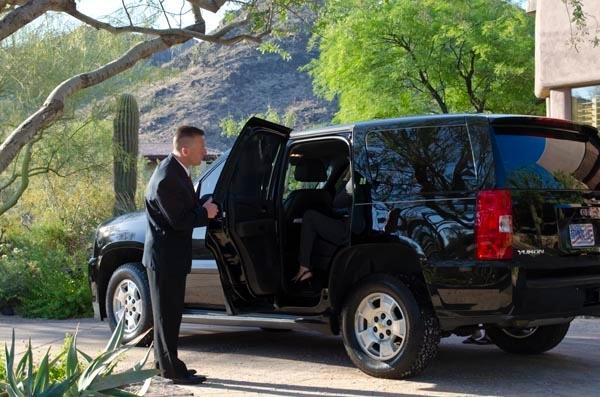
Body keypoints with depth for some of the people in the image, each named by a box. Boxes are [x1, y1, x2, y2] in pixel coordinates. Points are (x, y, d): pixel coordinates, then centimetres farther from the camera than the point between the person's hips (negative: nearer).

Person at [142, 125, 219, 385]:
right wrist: (205, 213, -9)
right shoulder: (167, 179, -24)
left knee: (169, 312, 17)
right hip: (165, 256, -10)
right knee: (168, 313, -1)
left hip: (171, 256, 10)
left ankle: (165, 363, 28)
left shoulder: (178, 170, 6)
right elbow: (179, 221, -23)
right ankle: (171, 368, 6)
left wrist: (205, 210, -1)